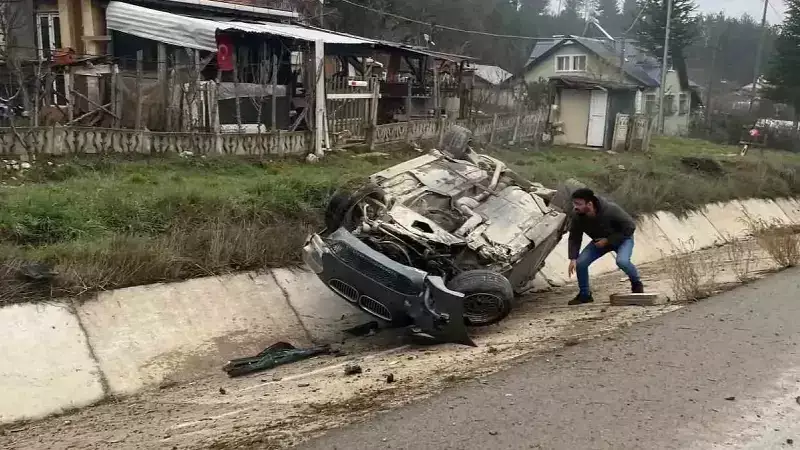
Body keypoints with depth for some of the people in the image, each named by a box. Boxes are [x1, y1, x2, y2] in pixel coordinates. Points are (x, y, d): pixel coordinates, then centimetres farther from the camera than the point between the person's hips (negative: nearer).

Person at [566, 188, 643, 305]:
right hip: (600, 241, 5)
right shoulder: (578, 216, -22)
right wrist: (573, 258, -22)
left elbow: (630, 227, -26)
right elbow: (574, 237, -10)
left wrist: (608, 240, -28)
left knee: (622, 261, -33)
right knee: (580, 263, -12)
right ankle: (584, 295, 9)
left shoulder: (610, 209, -36)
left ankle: (636, 284, -1)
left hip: (622, 238, -5)